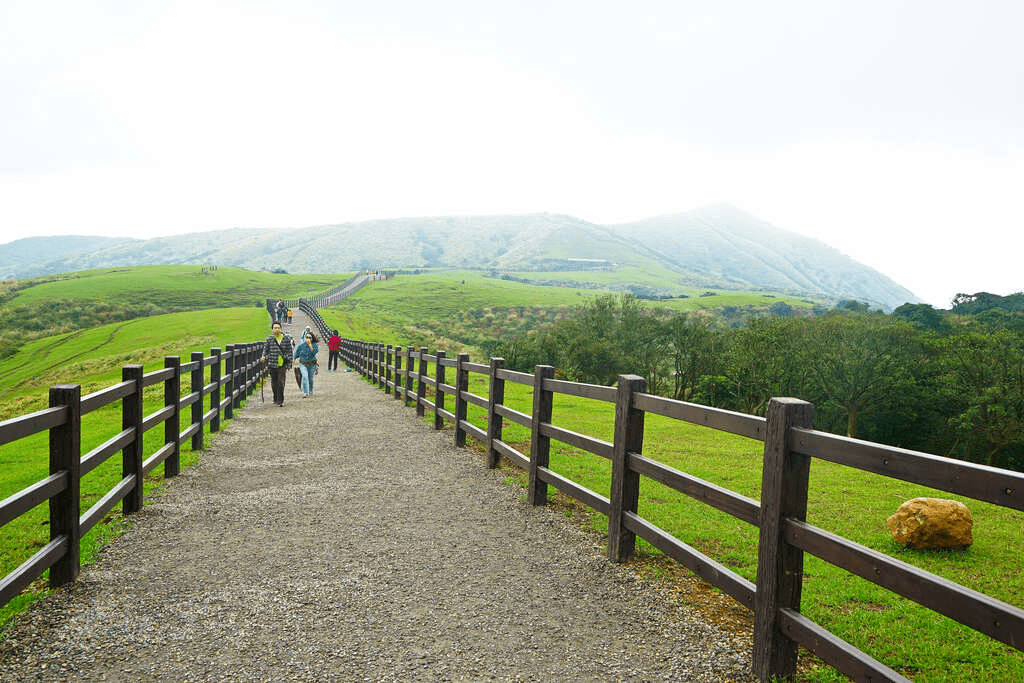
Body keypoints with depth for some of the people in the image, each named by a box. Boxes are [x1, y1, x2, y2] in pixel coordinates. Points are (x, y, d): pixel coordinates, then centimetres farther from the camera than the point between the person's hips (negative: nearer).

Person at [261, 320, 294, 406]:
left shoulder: (286, 338, 1)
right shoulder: (269, 339, 4)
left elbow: (290, 351, 4)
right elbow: (265, 349, 11)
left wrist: (289, 365, 0)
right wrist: (264, 357, -9)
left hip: (282, 365, -2)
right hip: (272, 365, 2)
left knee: (281, 383, -8)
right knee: (274, 383, 10)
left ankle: (280, 400, -1)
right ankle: (276, 399, 25)